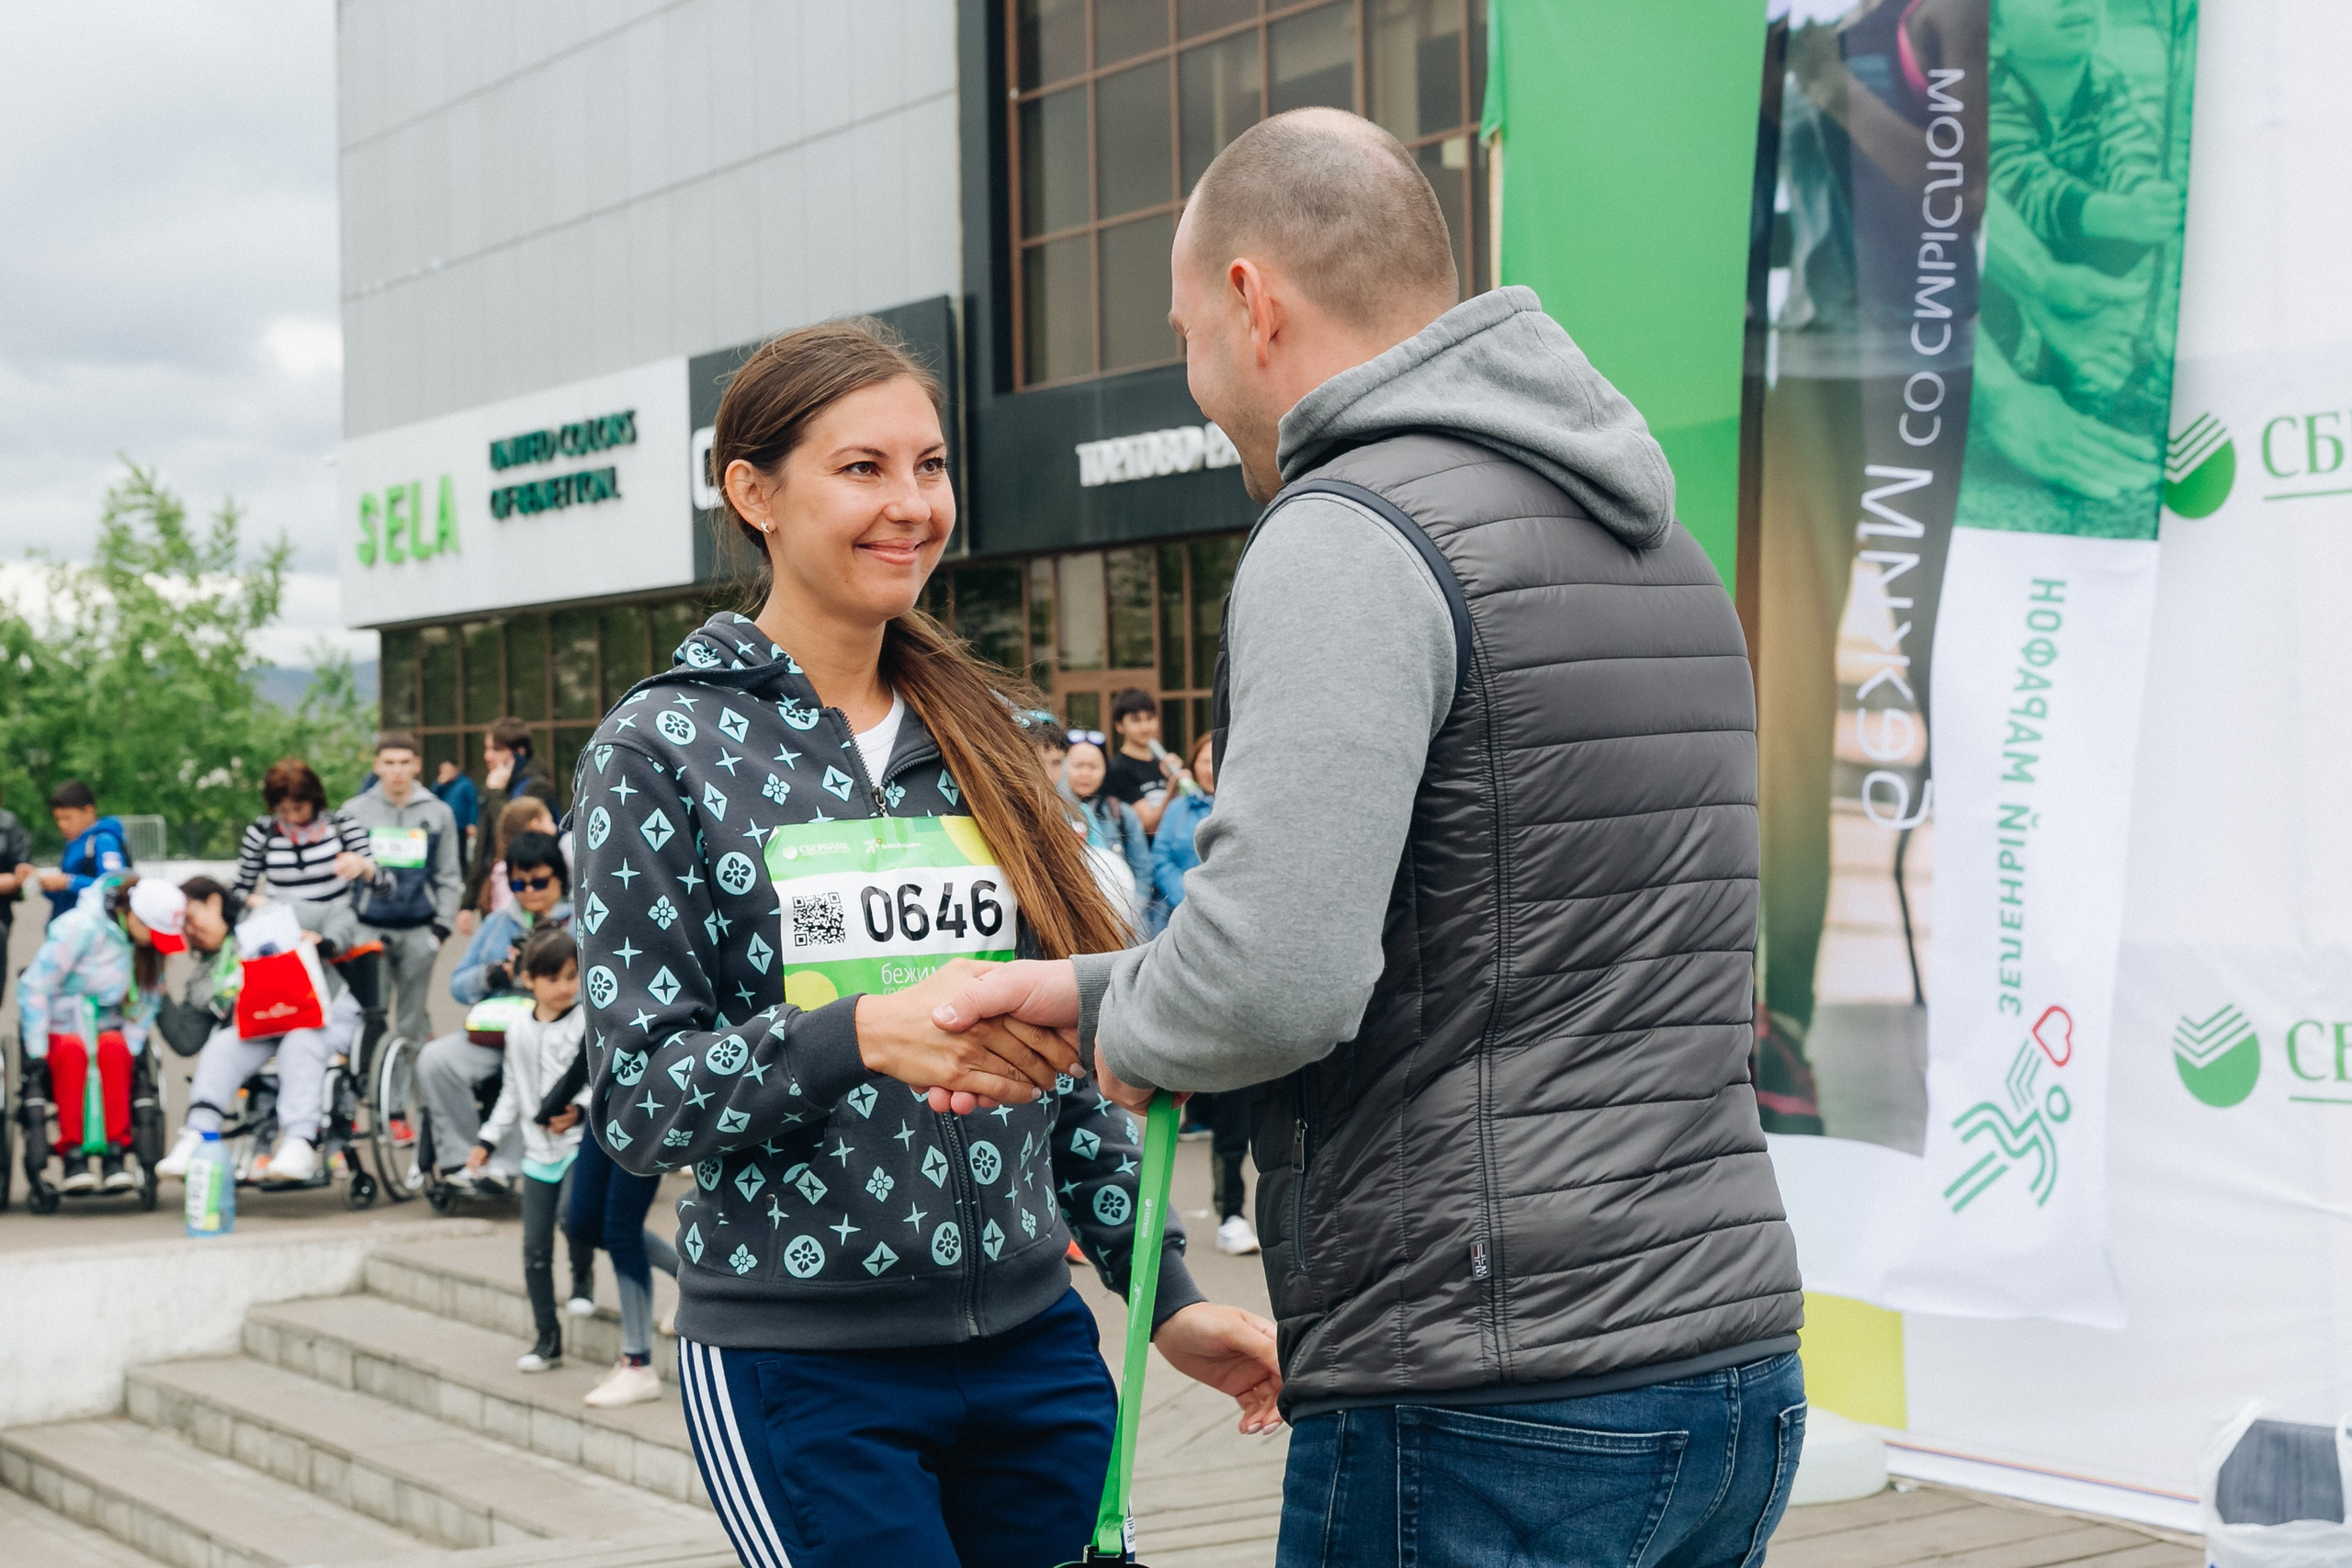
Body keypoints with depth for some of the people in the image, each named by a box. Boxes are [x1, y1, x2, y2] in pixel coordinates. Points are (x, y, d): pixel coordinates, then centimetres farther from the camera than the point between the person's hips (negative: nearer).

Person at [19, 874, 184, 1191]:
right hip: (58, 1027, -3)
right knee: (73, 1049, -38)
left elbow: (147, 1000, 4)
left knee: (114, 1048, -33)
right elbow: (33, 987, -16)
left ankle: (115, 1152, -33)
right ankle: (73, 1153, -36)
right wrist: (37, 1052, -17)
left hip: (105, 1027, 3)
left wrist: (132, 1046, -9)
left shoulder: (149, 944, -2)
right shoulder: (79, 927, -19)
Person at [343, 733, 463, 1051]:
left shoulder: (438, 813, 7)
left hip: (419, 931, 1)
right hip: (369, 929, -1)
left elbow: (448, 876, 11)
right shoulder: (355, 811, 5)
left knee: (413, 1018, 7)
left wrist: (442, 924, 2)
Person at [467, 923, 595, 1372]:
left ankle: (584, 1272, 4)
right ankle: (548, 1339, 15)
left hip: (582, 1141, -5)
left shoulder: (590, 1022, -6)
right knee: (535, 1247, 4)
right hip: (538, 1151, 5)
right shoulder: (519, 1032, 11)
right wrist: (488, 1139, 14)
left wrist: (579, 1108, -24)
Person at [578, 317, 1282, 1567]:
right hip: (799, 1366, -4)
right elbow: (637, 1100, -9)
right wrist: (862, 1034, -24)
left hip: (1032, 1344, 5)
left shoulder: (982, 736, 9)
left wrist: (1163, 1292, 8)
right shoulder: (659, 751, -4)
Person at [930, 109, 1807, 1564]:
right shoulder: (1661, 544, 18)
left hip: (1488, 1412, -9)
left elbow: (1273, 978, -24)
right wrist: (1084, 982, 21)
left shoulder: (1349, 541, -12)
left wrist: (1130, 1026, -2)